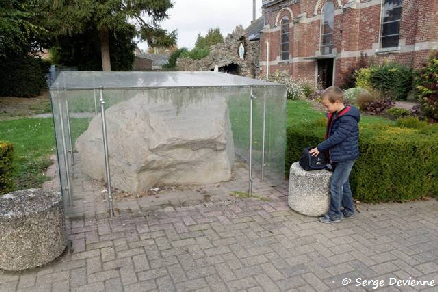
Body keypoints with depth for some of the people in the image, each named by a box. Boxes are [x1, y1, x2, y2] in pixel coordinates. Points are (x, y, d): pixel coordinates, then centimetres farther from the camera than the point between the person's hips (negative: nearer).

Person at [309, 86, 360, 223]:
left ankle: (334, 214, 9)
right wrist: (326, 151, 8)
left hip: (346, 157, -10)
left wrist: (319, 148, -17)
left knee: (335, 184, -4)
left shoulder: (348, 119, -24)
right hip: (337, 156, 10)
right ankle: (349, 211, 32)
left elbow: (336, 138, -25)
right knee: (343, 184, 18)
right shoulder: (335, 115, 6)